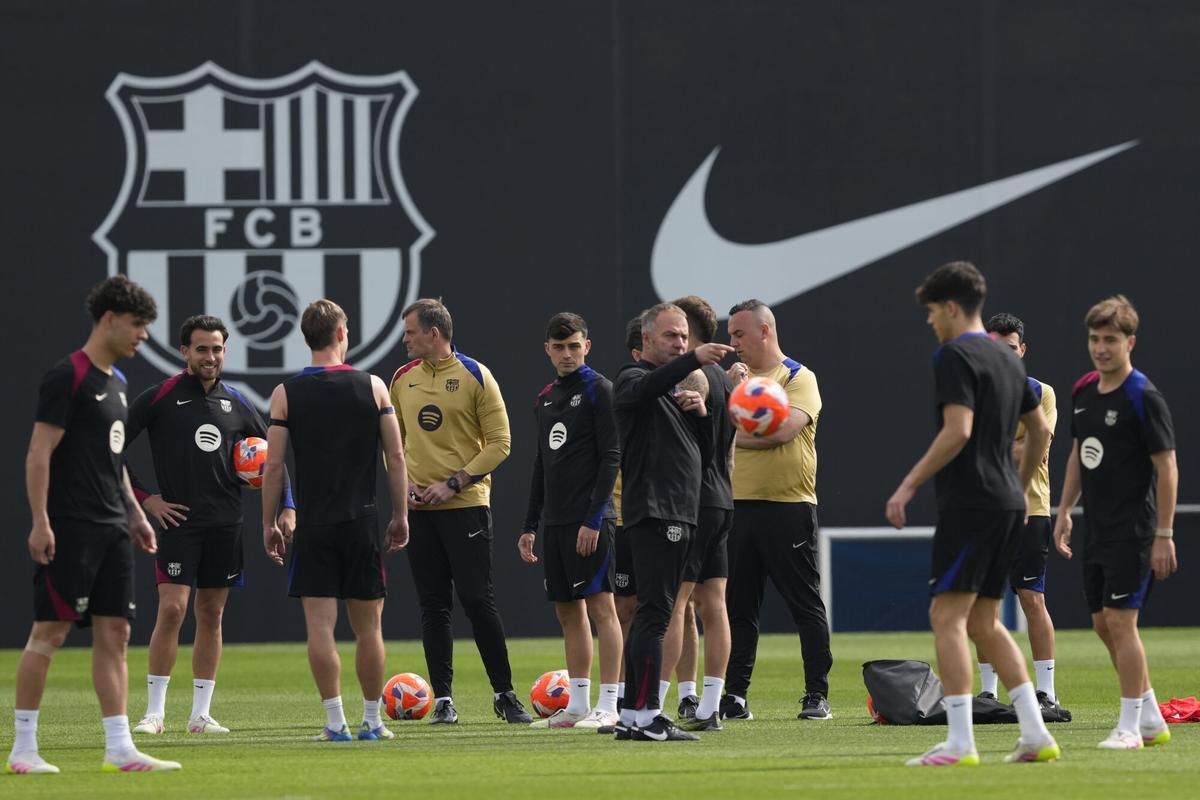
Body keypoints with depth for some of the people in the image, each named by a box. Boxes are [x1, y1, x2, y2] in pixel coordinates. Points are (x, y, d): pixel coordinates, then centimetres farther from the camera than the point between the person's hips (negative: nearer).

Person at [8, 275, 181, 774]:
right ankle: (23, 748, -2)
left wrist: (135, 515, 21)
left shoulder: (116, 384, 17)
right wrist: (40, 522, -19)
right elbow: (39, 452, -14)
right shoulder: (68, 377, -11)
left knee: (114, 633, 5)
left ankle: (119, 749, 4)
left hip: (112, 528, 9)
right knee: (50, 631, -6)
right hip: (71, 528, -9)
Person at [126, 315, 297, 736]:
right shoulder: (159, 398, -4)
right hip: (178, 521, -5)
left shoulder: (236, 402, 10)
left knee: (211, 617, 7)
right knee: (172, 609, -14)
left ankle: (201, 714, 12)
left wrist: (287, 507, 9)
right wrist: (144, 498, -7)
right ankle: (154, 711, -8)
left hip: (226, 524, 5)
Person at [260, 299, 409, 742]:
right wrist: (400, 515, 10)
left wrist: (269, 523, 5)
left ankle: (335, 721, -6)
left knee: (320, 625, -1)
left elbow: (273, 465, -3)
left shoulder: (286, 394, -1)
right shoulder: (372, 387, 1)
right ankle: (372, 721, 15)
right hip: (362, 522, 1)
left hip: (313, 523, -1)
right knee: (367, 626, 10)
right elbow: (396, 456, 1)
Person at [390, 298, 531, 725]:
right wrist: (403, 481, -2)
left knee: (478, 601, -7)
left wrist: (452, 484, -14)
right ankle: (442, 700, 8)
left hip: (466, 503, -4)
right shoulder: (403, 379, 9)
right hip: (419, 509, 4)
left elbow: (499, 442, -7)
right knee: (433, 606, 4)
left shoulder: (475, 377, -5)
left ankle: (504, 693, 4)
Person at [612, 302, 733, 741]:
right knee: (654, 611, -15)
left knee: (651, 614, 10)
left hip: (679, 513, 10)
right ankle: (645, 714, -20)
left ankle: (632, 716, 12)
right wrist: (694, 360, -45)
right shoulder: (634, 380, -3)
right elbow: (650, 387, -30)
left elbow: (704, 455, 22)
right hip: (654, 510, -10)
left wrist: (699, 413, 3)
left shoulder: (677, 390, 24)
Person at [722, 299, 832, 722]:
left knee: (806, 605, 0)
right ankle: (735, 697, 9)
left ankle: (817, 695, 4)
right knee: (739, 607, 6)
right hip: (741, 507, 6)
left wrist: (739, 433, -6)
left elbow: (784, 429, -18)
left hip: (788, 508, -6)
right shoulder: (737, 378, 16)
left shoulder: (799, 378, -2)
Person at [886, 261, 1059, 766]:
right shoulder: (1007, 360, 17)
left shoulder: (955, 356, -10)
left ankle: (960, 743, -14)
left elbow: (957, 430, -21)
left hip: (970, 502, -9)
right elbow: (1040, 431, 23)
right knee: (984, 622, 13)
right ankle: (1036, 734, 7)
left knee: (947, 615, -8)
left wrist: (908, 485, -18)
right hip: (1007, 505, 9)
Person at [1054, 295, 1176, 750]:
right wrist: (1065, 512, 17)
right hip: (1096, 529, 8)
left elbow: (1167, 467, -13)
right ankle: (1151, 720, 21)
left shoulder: (1144, 397, -13)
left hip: (1132, 531, -8)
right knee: (1103, 625, 10)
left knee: (1121, 620, -11)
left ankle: (1129, 727, -5)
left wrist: (1164, 535, -16)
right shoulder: (1083, 392, 10)